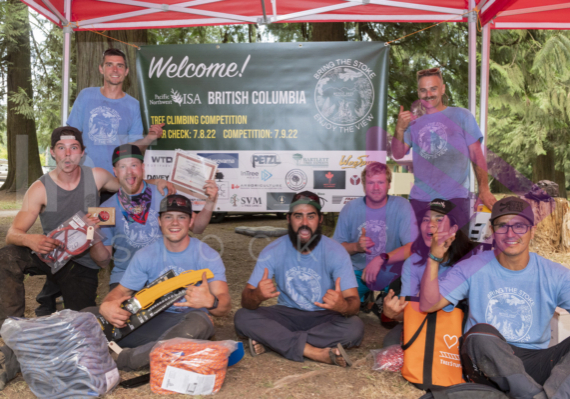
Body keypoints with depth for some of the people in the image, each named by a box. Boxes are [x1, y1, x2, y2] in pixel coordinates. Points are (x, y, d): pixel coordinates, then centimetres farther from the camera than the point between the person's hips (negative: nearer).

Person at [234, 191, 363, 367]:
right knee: (243, 317, -23)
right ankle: (315, 352, -29)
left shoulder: (335, 252, -14)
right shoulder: (273, 252, -11)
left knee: (354, 328, -31)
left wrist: (343, 306, -45)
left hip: (324, 317, -1)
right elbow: (246, 301, -16)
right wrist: (257, 296, -42)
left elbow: (354, 302, -19)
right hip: (287, 314, 1)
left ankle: (270, 340, -26)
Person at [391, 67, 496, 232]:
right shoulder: (414, 122, 15)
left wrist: (484, 189, -6)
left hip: (455, 197, -2)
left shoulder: (461, 116, 7)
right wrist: (400, 129, -12)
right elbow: (398, 154, 5)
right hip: (419, 199, 3)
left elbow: (477, 155, 4)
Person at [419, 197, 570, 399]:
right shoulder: (472, 268, 0)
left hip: (535, 363, 2)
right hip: (487, 360, -1)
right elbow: (428, 304, -7)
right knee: (480, 333, -34)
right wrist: (434, 259, -20)